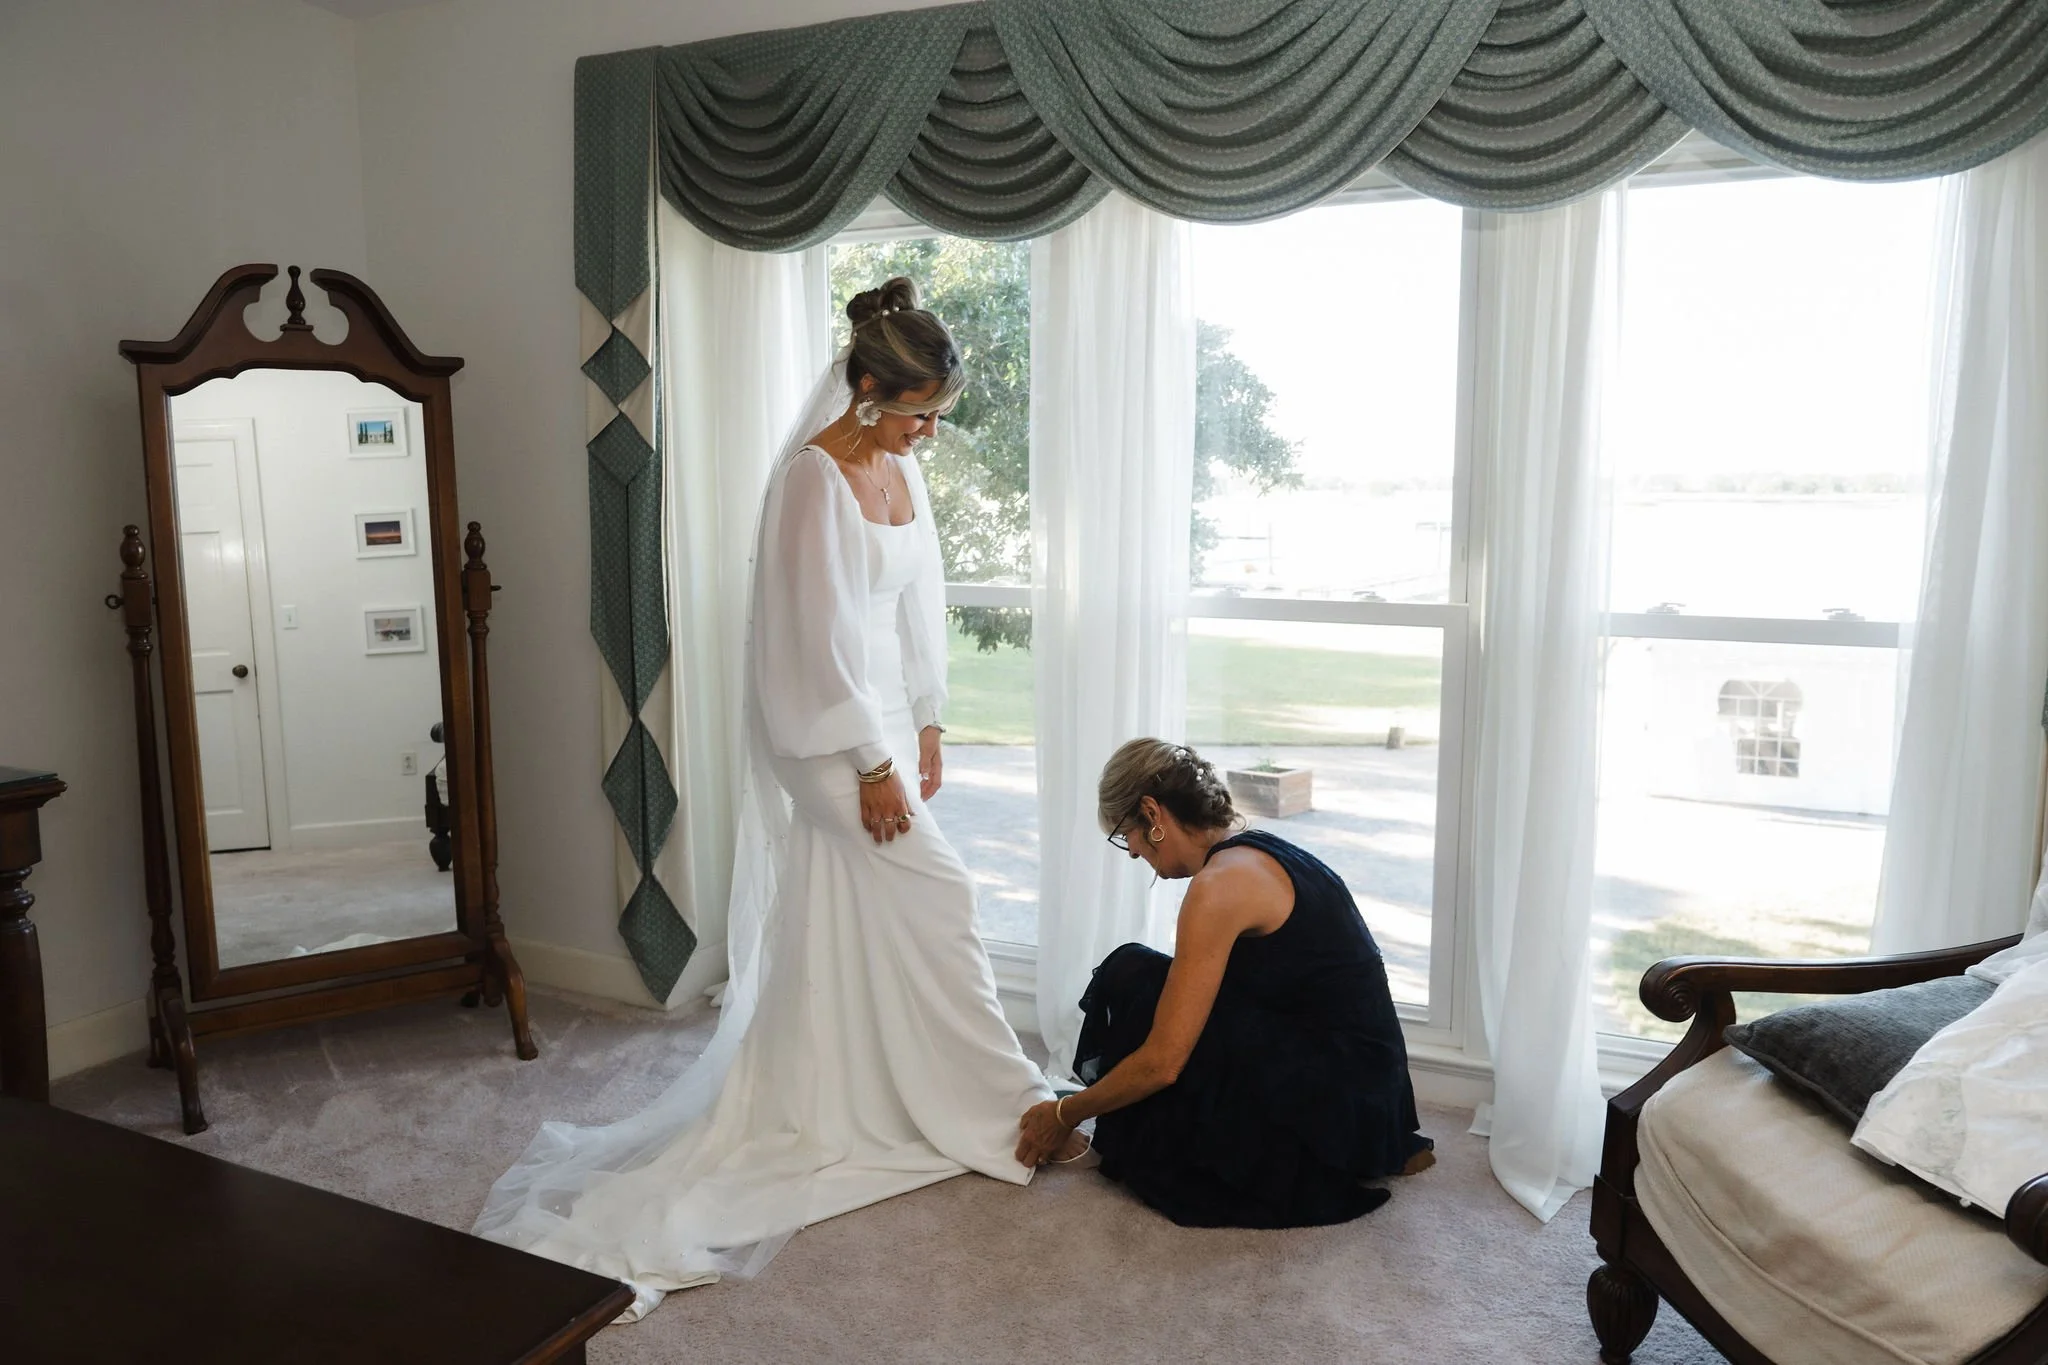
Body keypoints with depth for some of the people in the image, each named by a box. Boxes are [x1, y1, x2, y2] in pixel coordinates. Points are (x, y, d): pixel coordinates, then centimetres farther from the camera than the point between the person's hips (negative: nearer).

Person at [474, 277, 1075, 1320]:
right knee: (931, 894, -4)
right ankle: (1004, 1108, 9)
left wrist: (926, 724, 14)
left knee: (848, 919, 15)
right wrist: (871, 765, -18)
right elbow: (821, 636, -20)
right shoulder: (813, 479, -19)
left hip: (883, 713, 9)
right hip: (829, 730, -8)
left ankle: (828, 1105, 29)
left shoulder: (899, 468, 8)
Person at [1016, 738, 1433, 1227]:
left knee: (1133, 979, -10)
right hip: (1363, 1086, 9)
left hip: (1337, 1108, -9)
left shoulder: (1220, 884, -18)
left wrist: (1064, 1114, -1)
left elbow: (1161, 1063, -17)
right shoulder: (1259, 849, 10)